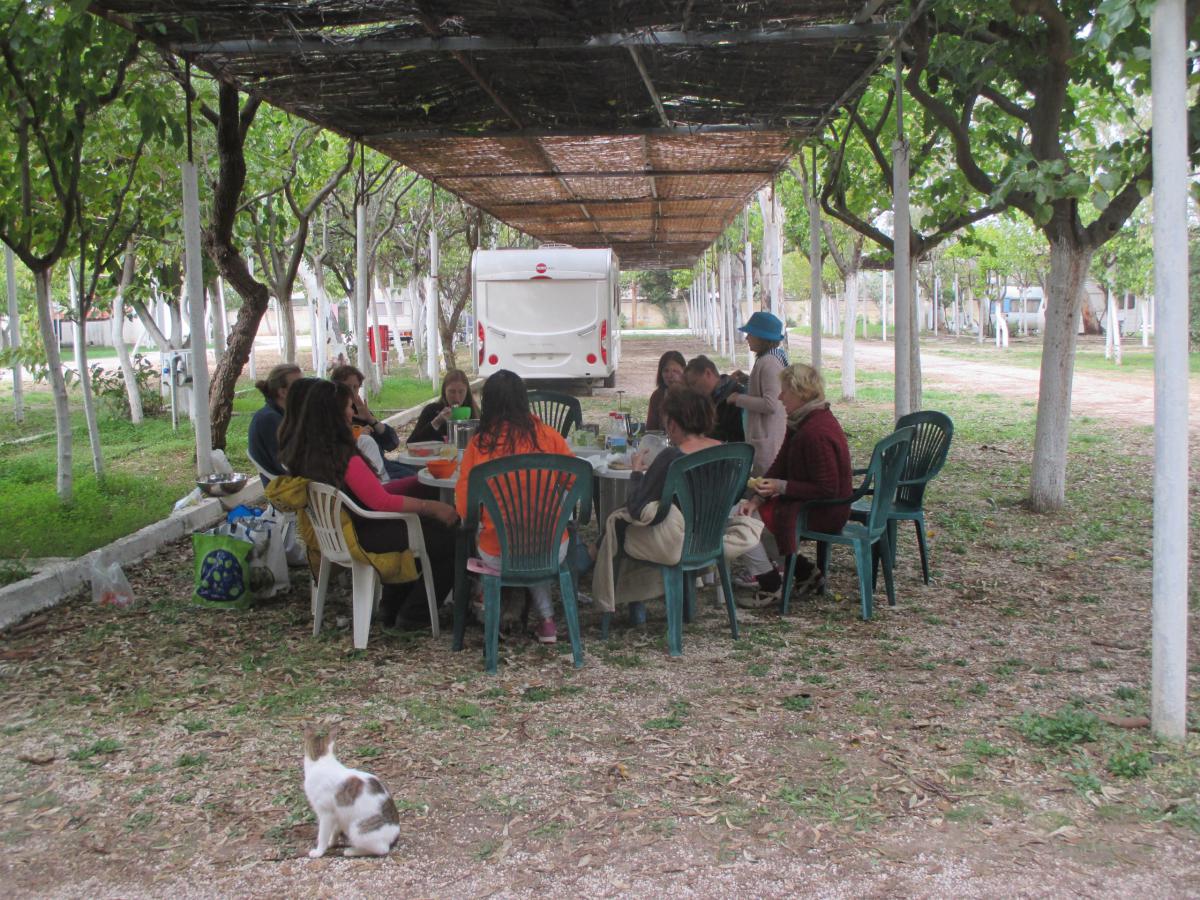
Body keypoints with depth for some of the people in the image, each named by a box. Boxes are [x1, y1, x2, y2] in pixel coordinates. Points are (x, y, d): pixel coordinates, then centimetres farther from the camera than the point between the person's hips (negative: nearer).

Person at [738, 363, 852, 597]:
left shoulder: (816, 432, -25)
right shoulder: (801, 422, 7)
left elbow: (827, 490, -24)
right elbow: (780, 465, 7)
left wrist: (782, 487, -22)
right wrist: (757, 497, -7)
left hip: (825, 513, -10)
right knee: (753, 509, 3)